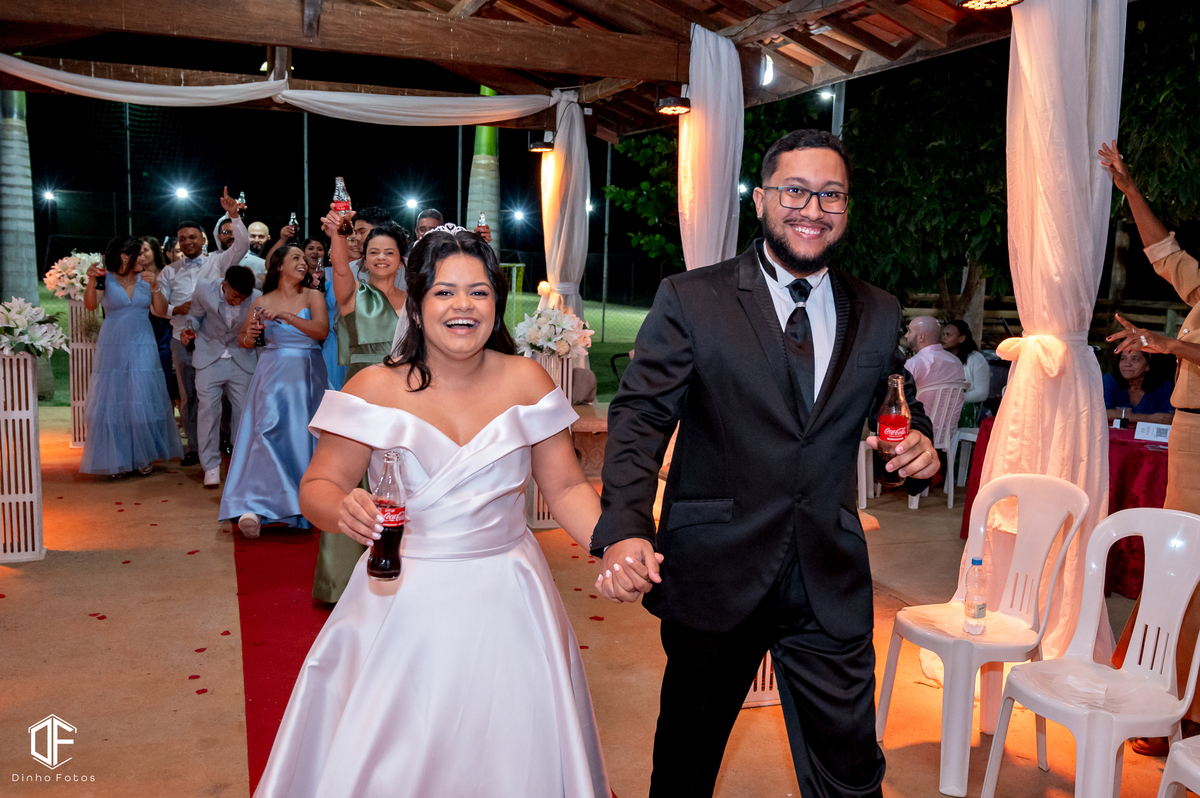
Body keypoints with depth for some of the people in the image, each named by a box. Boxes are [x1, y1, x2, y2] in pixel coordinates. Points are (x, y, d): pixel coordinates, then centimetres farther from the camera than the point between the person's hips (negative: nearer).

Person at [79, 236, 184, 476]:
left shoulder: (145, 278, 7)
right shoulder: (106, 279, -1)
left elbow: (162, 310, 1)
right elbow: (91, 305, -17)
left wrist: (154, 287, -14)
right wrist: (91, 282, -34)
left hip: (142, 348, 2)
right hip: (113, 348, -2)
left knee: (143, 401, 1)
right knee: (113, 401, 1)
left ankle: (143, 456, 14)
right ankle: (117, 459, 10)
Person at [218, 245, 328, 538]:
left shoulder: (313, 296, 2)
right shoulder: (262, 302, 6)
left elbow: (322, 330, -15)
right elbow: (243, 340, 15)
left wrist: (286, 316, -23)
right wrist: (249, 335, -8)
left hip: (306, 375, 0)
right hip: (272, 373, 0)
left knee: (300, 435, 1)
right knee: (268, 430, -14)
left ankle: (303, 505, 13)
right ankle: (255, 507, -19)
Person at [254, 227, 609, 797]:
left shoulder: (525, 381, -1)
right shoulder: (376, 388, -6)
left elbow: (567, 487, 1)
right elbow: (318, 487, -2)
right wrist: (343, 510, -26)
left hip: (505, 605, 2)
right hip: (405, 605, -1)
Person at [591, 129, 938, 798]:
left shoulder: (879, 316, 7)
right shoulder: (690, 300, -4)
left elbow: (905, 414, 17)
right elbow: (640, 418, -10)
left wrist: (921, 453, -7)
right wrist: (624, 529, -25)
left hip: (831, 586, 2)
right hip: (713, 575, -2)